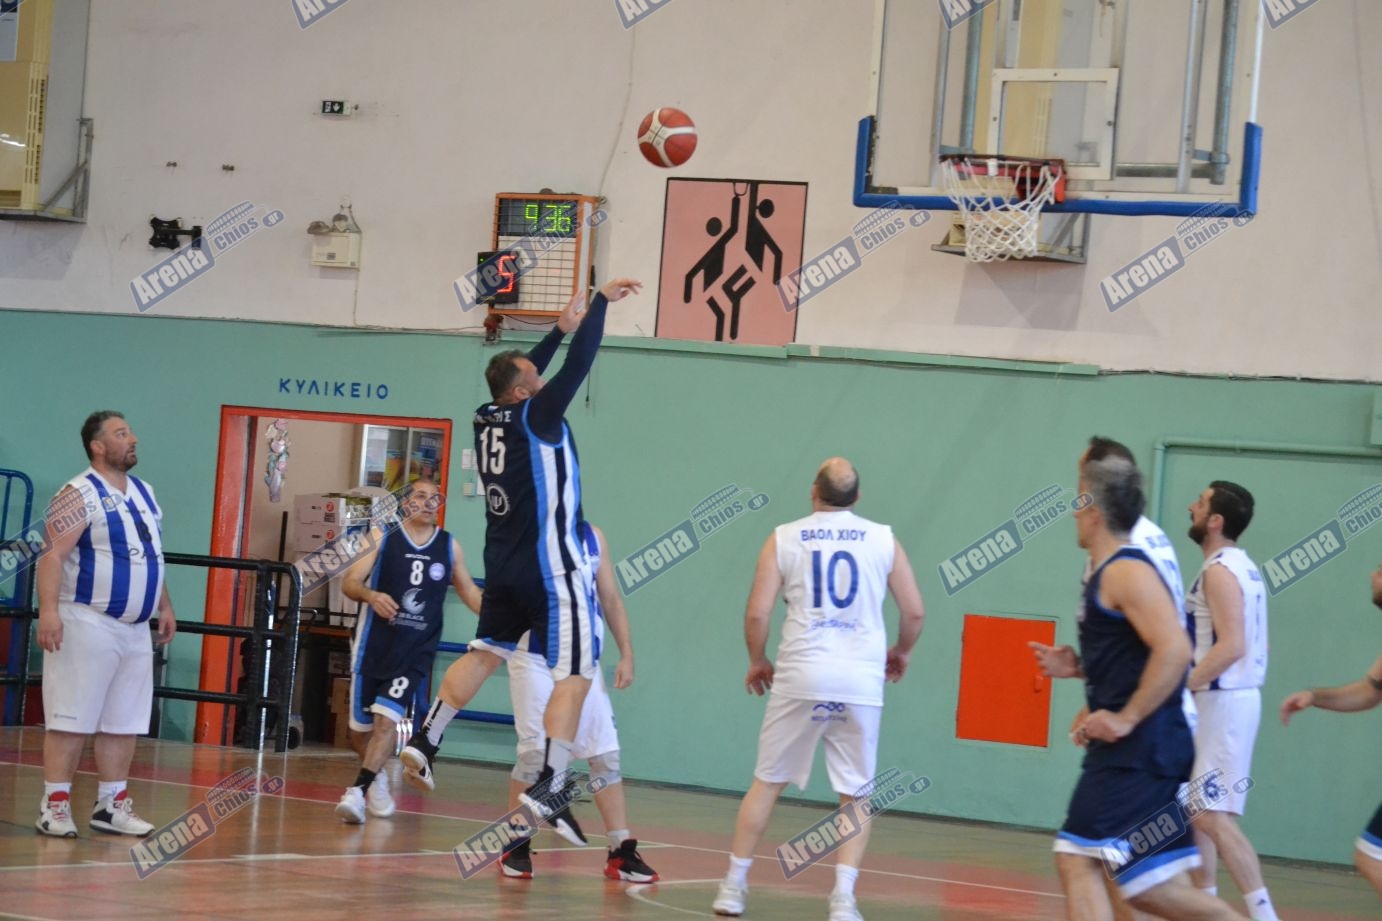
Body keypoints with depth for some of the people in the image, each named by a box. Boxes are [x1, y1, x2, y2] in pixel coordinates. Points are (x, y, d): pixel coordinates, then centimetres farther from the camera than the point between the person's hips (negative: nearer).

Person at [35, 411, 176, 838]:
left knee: (124, 722, 10)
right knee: (71, 719, -6)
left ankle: (111, 806, 17)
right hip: (88, 623, -8)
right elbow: (53, 555, -19)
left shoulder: (143, 492, 15)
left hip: (135, 628, 8)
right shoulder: (79, 494, -12)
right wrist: (49, 609, -30)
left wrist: (164, 607, 22)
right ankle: (55, 805, -2)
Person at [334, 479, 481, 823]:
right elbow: (350, 582, -6)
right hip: (374, 644, 0)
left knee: (387, 719, -17)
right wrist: (371, 595, -27)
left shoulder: (449, 546, 6)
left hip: (416, 651, 0)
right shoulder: (381, 537, -1)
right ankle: (376, 777, 35)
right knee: (361, 725, 8)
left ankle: (359, 790, -17)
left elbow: (468, 590, 18)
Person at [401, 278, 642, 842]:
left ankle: (424, 742, 15)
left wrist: (561, 328, 29)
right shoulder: (537, 416, -13)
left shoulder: (488, 416, 6)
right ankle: (546, 788, -16)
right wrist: (601, 301, -6)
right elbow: (578, 365, -16)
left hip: (503, 565, 8)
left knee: (485, 653, 24)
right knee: (573, 677, -6)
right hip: (553, 569, -8)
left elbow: (524, 374, 24)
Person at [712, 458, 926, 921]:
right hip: (861, 679, 0)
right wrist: (901, 652, 24)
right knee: (855, 793, 8)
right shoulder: (883, 539, 5)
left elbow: (757, 612, -3)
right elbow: (915, 612, 5)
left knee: (767, 781, 12)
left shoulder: (784, 538, 2)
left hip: (801, 675, 0)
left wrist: (758, 661, 14)